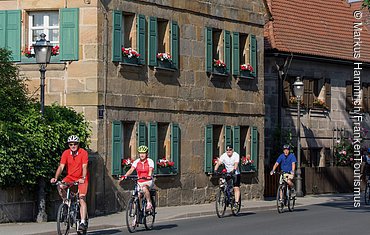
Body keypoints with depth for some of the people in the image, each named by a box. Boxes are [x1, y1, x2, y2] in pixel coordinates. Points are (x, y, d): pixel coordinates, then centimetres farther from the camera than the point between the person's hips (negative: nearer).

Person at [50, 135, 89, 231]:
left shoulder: (83, 153, -15)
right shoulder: (66, 153, -8)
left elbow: (84, 167, -23)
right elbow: (61, 166, -13)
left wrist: (83, 178, -39)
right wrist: (55, 178, -27)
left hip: (81, 178, -3)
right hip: (70, 177, 3)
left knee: (82, 198, -16)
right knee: (60, 186, -25)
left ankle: (83, 222, -17)